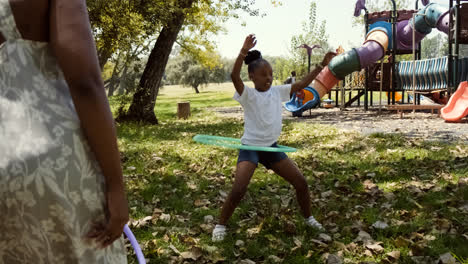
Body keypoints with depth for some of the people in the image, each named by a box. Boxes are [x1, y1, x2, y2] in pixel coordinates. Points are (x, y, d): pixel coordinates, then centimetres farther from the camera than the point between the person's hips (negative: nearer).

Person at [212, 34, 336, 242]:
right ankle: (221, 225, 5)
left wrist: (322, 65, -3)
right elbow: (234, 76, -31)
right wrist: (243, 51, -45)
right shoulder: (248, 95, -12)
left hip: (271, 148, 5)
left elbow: (303, 84, 4)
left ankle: (308, 218, 27)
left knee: (301, 182, 3)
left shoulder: (278, 92, 2)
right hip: (250, 147, -5)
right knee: (238, 190, -18)